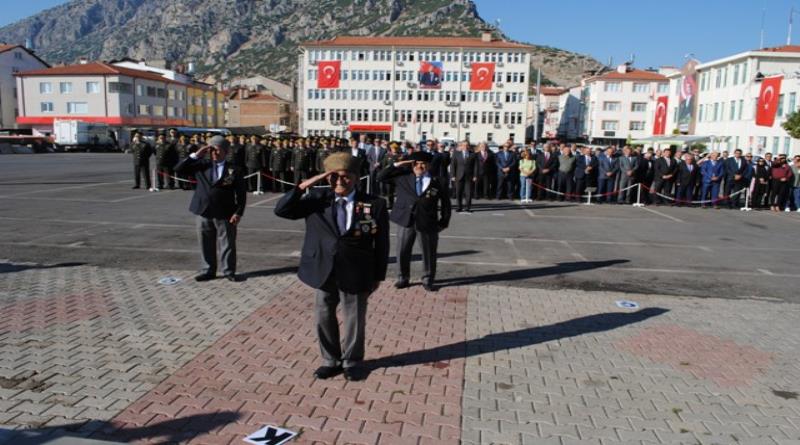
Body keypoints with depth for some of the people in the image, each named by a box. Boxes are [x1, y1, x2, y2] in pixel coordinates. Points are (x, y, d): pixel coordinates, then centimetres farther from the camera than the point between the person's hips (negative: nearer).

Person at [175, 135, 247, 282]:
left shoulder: (235, 169, -2)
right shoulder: (202, 165, 7)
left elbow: (241, 193, -3)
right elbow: (179, 169, 1)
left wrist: (238, 213, -10)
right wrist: (196, 155, -6)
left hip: (225, 214, -3)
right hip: (204, 213, 3)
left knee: (227, 245, 6)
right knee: (206, 245, 11)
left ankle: (229, 271, 18)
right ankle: (207, 271, 24)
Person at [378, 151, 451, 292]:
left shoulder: (437, 182, -2)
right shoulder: (402, 177, 4)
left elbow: (445, 203, 4)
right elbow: (381, 177, 5)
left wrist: (444, 222, 0)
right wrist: (396, 165, -4)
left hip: (428, 223, -1)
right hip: (405, 220, 2)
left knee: (429, 253, 8)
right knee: (402, 252, 11)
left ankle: (427, 281, 25)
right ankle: (403, 278, 29)